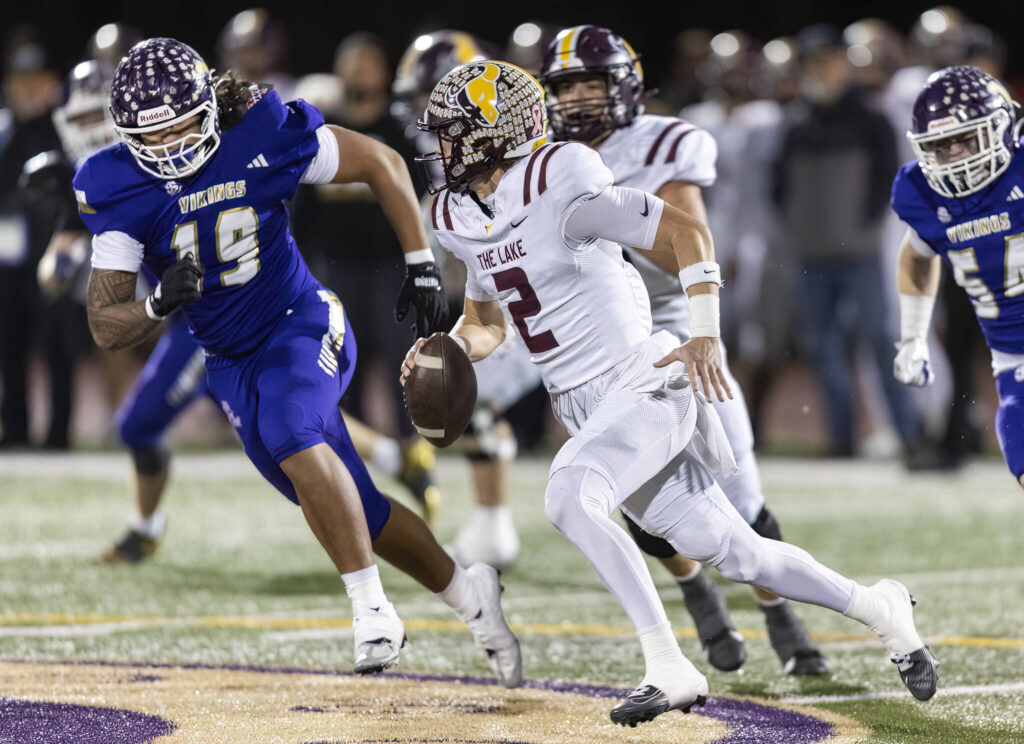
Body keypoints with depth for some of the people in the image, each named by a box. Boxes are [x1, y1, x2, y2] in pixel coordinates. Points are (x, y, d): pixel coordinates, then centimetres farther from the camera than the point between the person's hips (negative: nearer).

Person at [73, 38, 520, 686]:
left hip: (300, 324, -4)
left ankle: (372, 608, -29)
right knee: (359, 515, 9)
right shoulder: (118, 190, -15)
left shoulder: (263, 136, -20)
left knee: (291, 435, -35)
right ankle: (466, 594, 31)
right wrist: (161, 304, -35)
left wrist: (422, 265, -4)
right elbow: (106, 328, -14)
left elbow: (383, 164, -5)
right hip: (232, 362, 4)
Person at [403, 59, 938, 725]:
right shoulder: (461, 219, 8)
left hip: (645, 386, -8)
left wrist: (705, 336, -23)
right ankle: (880, 609, 27)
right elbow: (487, 326, 22)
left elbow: (688, 231, -14)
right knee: (730, 550, 9)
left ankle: (669, 667, -25)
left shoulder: (559, 189, -17)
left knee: (568, 497, -31)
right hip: (586, 410, 8)